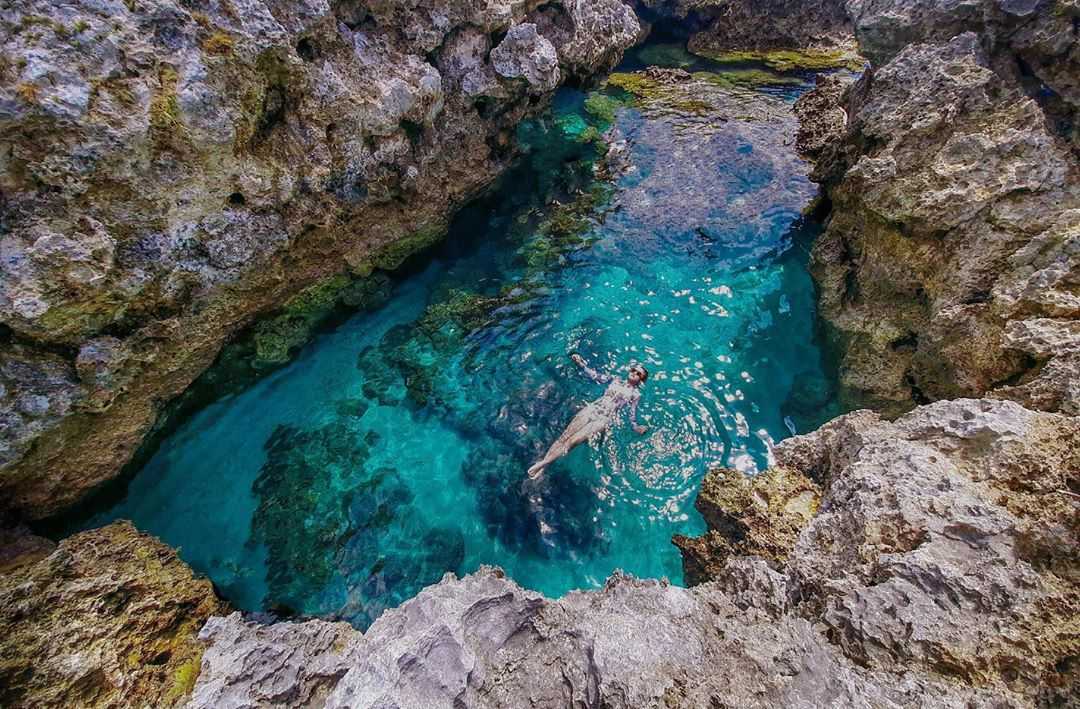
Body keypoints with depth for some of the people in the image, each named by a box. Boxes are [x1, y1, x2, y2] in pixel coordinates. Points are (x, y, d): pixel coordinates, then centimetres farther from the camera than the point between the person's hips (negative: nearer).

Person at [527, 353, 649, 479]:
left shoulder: (635, 394, 7)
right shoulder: (616, 379, 15)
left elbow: (632, 414, 7)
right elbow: (595, 376, 13)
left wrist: (636, 427, -6)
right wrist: (581, 363, 5)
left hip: (605, 420, -4)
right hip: (592, 409, 4)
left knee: (571, 442, -16)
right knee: (563, 437, -9)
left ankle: (543, 464, -14)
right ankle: (542, 462, -8)